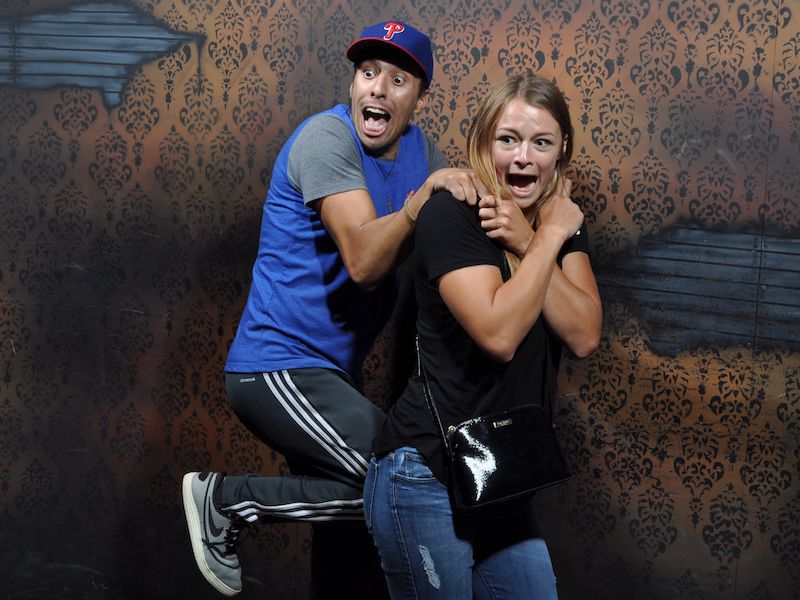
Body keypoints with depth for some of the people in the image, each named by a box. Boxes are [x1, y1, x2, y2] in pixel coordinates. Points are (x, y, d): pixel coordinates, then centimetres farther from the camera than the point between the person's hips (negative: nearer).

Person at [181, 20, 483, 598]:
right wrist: (424, 194, -31)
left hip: (334, 373, 9)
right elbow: (363, 262, -23)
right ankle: (226, 497, -7)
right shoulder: (328, 136, -15)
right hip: (279, 365, -9)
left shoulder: (418, 147, 9)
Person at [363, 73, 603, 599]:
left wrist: (527, 243, -15)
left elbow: (585, 336, -6)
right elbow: (499, 333, -24)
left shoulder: (561, 220, 7)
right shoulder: (452, 214, -13)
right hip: (428, 479, -7)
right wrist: (548, 240, -16)